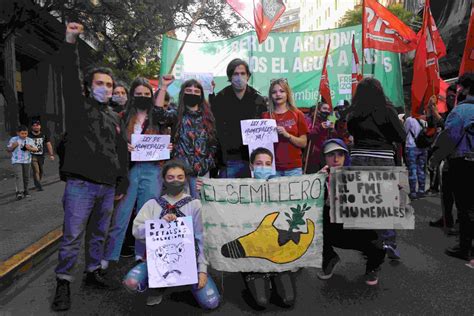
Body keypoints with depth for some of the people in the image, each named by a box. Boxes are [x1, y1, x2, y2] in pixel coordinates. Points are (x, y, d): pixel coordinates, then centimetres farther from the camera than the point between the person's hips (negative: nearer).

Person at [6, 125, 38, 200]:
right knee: (18, 176, -14)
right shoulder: (13, 139, 0)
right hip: (17, 161, -3)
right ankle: (19, 192, -19)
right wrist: (13, 146, -14)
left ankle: (25, 190, 27)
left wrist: (30, 148, -14)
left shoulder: (30, 140, 5)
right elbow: (8, 150, 6)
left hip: (27, 161, 3)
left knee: (26, 176, 11)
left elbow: (35, 149, 7)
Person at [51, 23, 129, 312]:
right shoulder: (79, 107, 3)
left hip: (107, 187, 5)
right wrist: (70, 43, -24)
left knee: (99, 234, 15)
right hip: (81, 185, -5)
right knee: (72, 237, -1)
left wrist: (121, 185, 14)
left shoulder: (115, 118, 15)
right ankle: (63, 284, 12)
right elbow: (70, 78, -13)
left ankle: (94, 272, 31)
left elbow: (122, 154, 16)